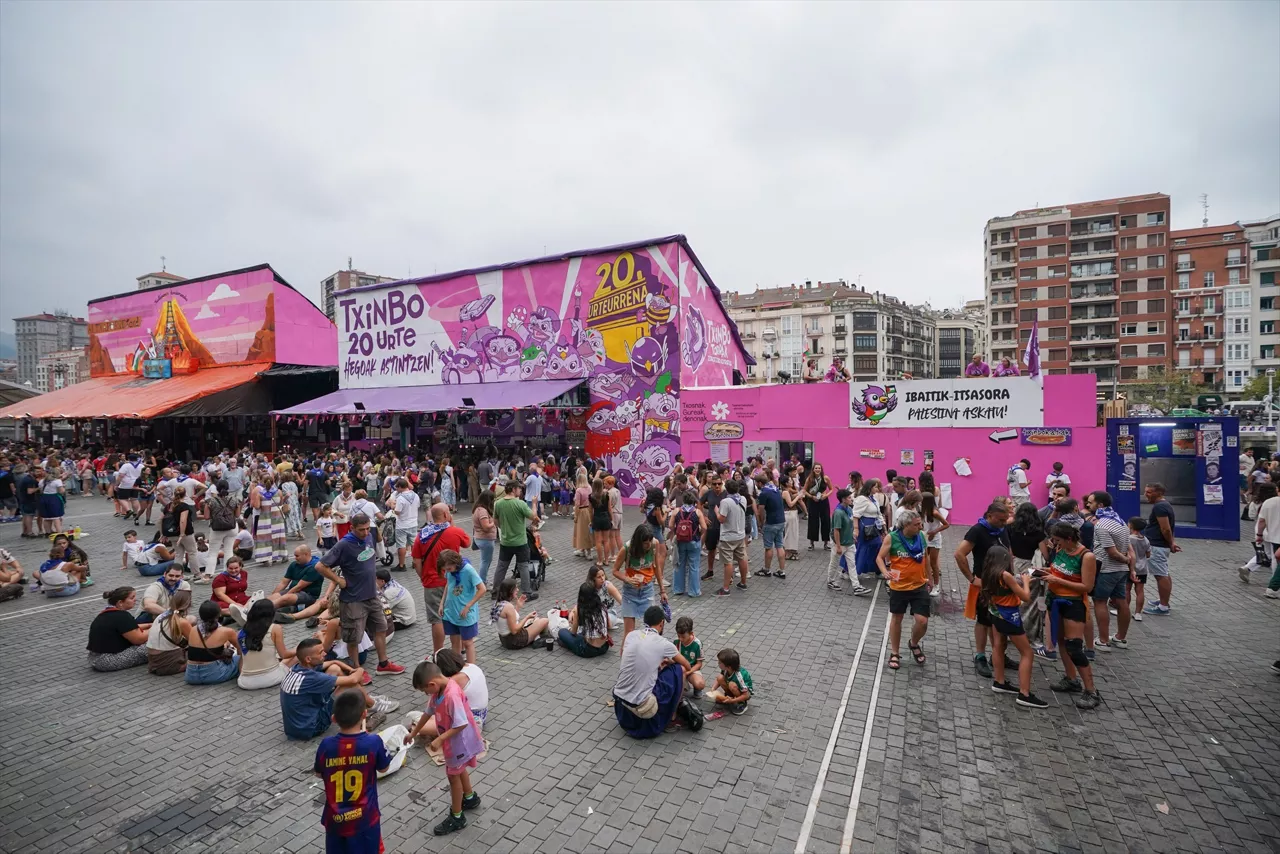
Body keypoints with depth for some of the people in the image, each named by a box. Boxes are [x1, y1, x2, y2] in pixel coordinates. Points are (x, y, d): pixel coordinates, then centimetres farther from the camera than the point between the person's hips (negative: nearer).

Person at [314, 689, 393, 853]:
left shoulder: (326, 745, -15)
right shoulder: (373, 742, -21)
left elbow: (319, 774, 5)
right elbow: (384, 768, -1)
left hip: (335, 819, 2)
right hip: (364, 819, -2)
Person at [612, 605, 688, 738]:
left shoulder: (630, 635, 3)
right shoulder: (663, 643, -7)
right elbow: (687, 665, 10)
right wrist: (669, 662, 30)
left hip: (620, 702, 5)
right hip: (642, 706, -5)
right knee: (679, 669, 9)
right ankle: (671, 717, 21)